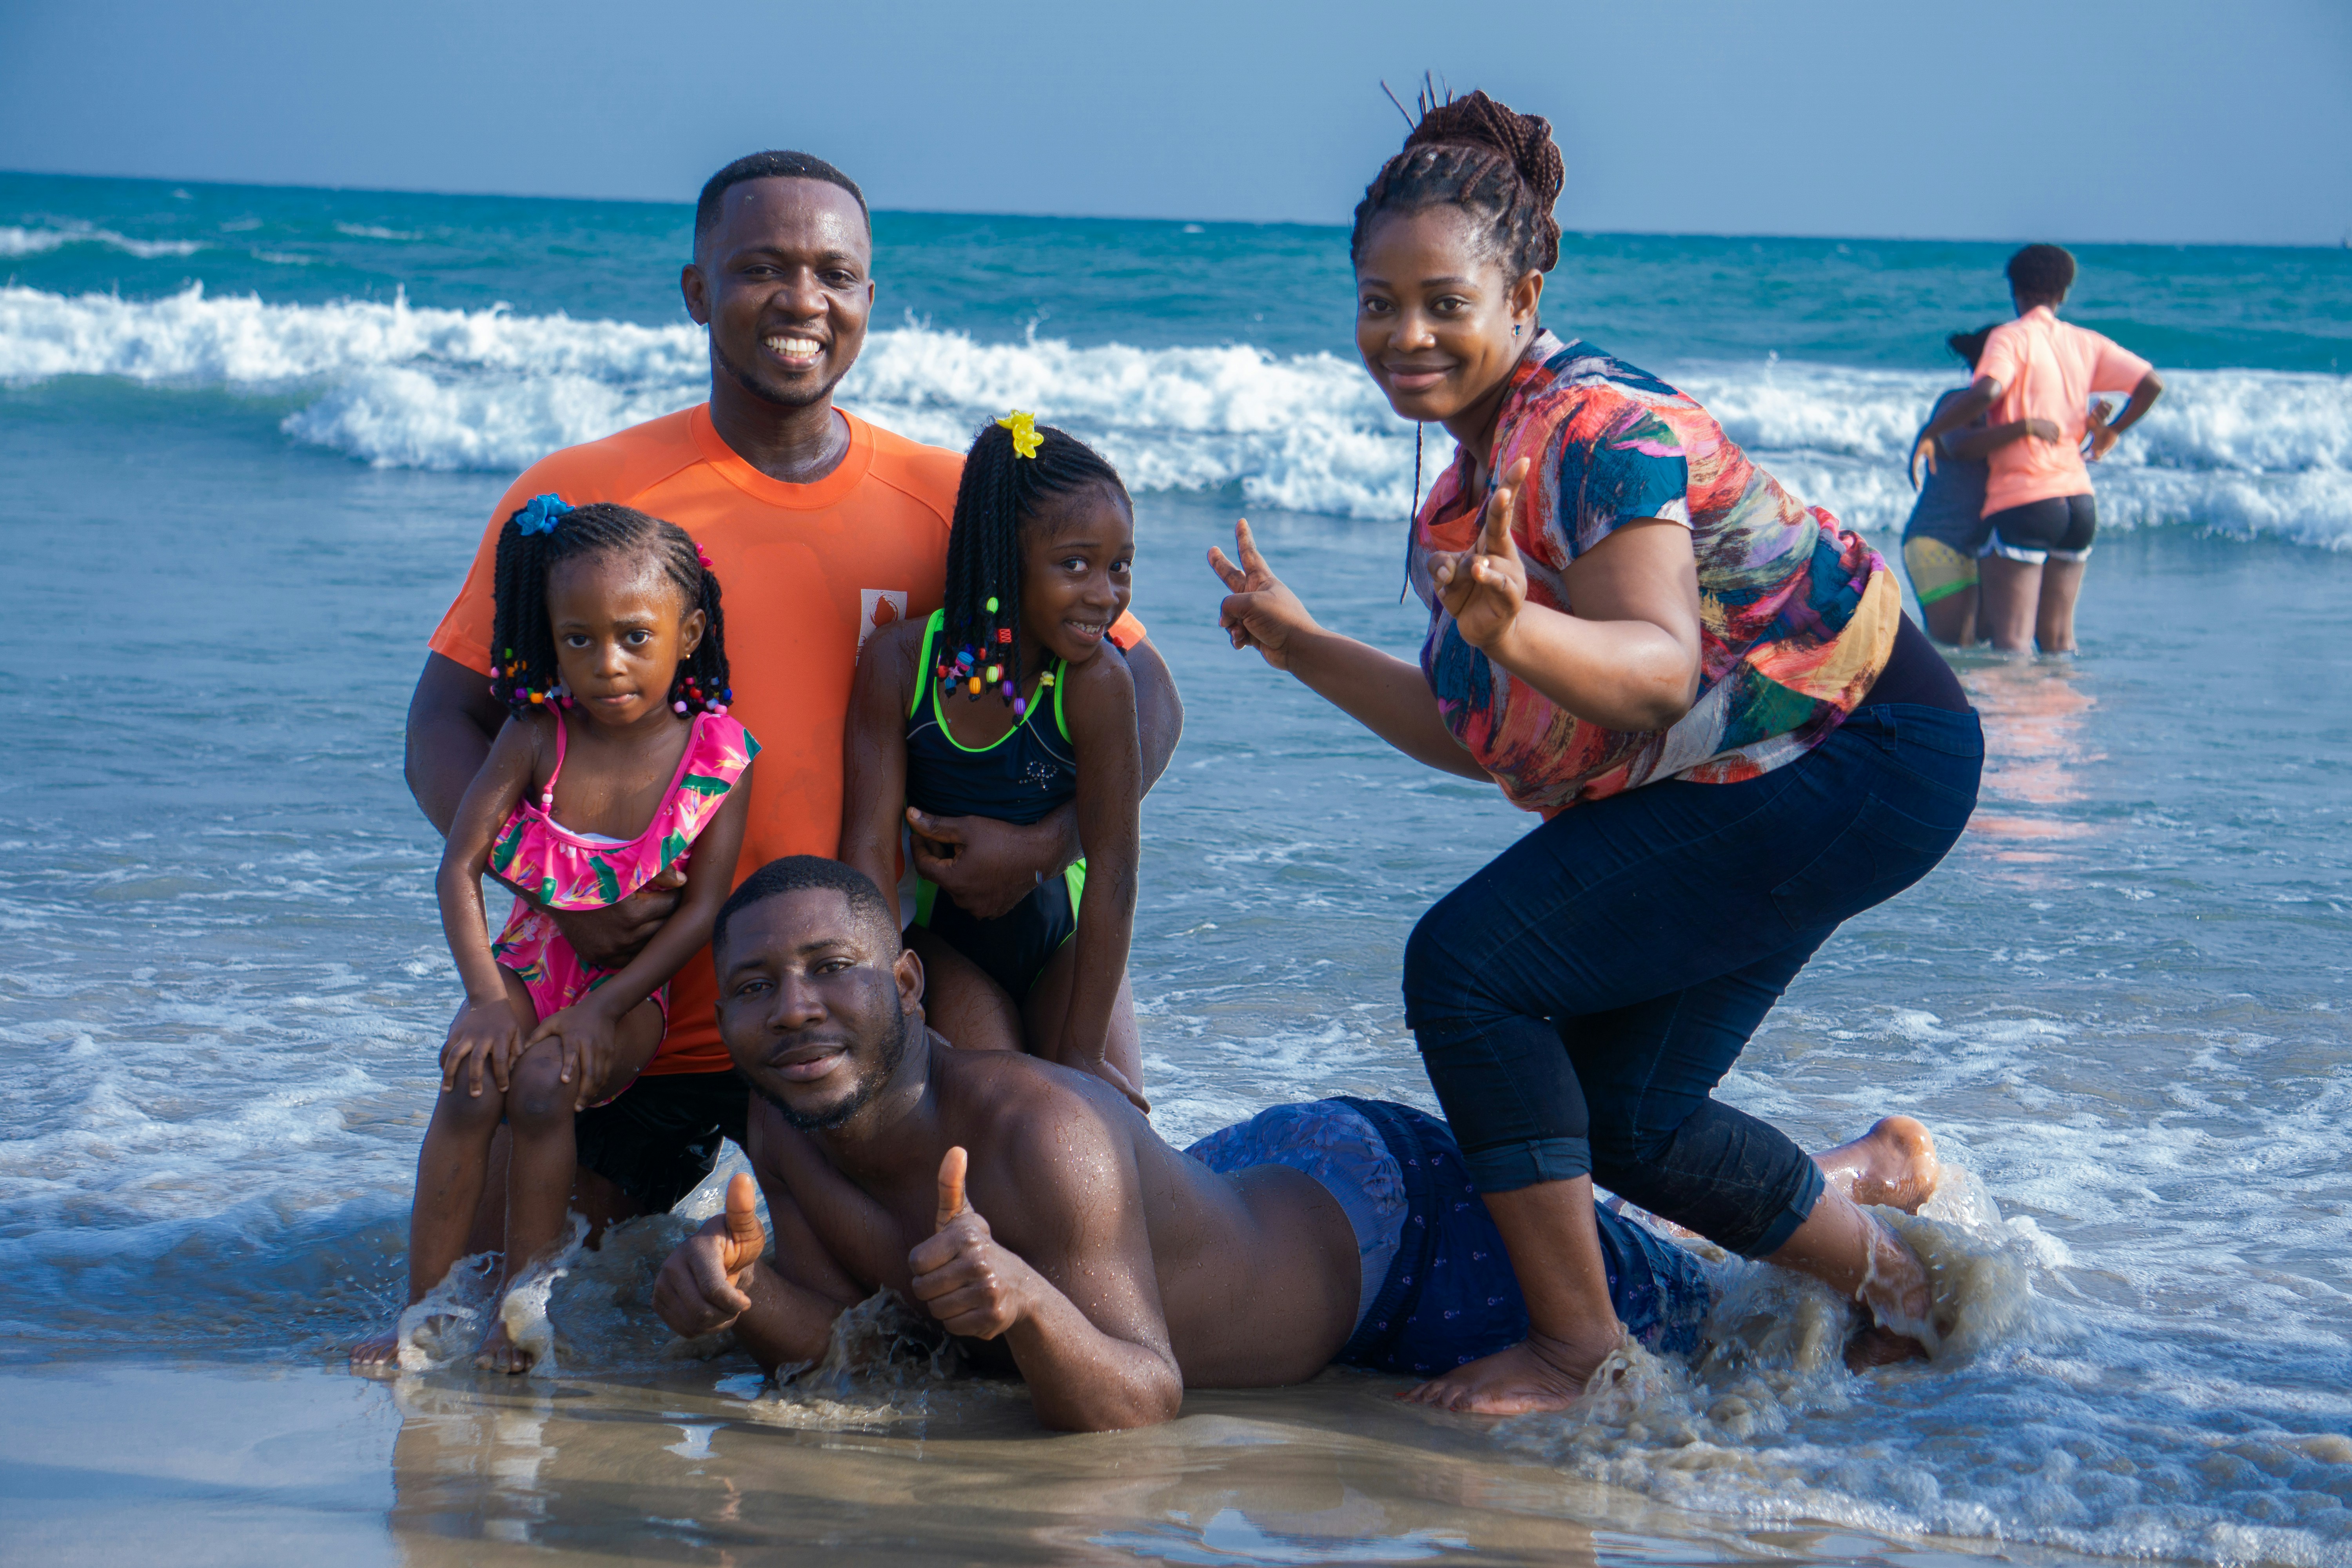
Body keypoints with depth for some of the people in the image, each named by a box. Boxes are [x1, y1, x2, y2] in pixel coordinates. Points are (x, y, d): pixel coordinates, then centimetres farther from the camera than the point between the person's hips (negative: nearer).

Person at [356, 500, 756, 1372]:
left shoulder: (717, 755, -12)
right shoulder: (538, 733, -8)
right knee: (472, 1082, -25)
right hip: (529, 965, 2)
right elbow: (461, 867, -9)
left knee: (543, 1086, -29)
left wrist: (603, 1009, -19)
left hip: (634, 984, -2)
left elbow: (702, 909, -11)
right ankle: (423, 1312, -16)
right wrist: (487, 998, -20)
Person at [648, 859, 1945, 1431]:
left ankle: (1872, 1169, 39)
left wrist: (1027, 1306, -58)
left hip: (1388, 1216, -6)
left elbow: (1145, 1404, -39)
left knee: (1733, 1339, 12)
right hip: (1237, 1173, 7)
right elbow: (826, 1331, -8)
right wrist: (743, 1294, -30)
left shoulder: (1037, 1134, -40)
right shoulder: (785, 1125, -20)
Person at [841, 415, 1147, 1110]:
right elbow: (871, 843, -19)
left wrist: (1080, 1054, -23)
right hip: (937, 936, 1)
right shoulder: (900, 661, -20)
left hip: (1058, 937, -1)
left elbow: (1112, 870, -24)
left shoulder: (1097, 683, -26)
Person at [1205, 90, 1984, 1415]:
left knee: (1468, 963, -18)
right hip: (1724, 792, 10)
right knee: (1617, 1115, 7)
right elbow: (1485, 737, 12)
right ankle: (1886, 1276, 27)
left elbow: (1659, 668, -34)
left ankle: (1575, 1339, -10)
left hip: (1862, 762, -10)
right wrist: (1302, 647, 15)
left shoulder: (1600, 429, -20)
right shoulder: (1473, 483, 9)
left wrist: (1516, 629, -52)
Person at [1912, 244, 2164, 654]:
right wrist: (2112, 430, 20)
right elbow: (2152, 384, 5)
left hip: (2022, 501, -6)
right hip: (2079, 499, 6)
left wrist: (1930, 432, -14)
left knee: (2011, 643, -8)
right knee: (2059, 639, 14)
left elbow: (1987, 392, -24)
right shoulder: (2086, 344, 11)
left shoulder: (2011, 337, -5)